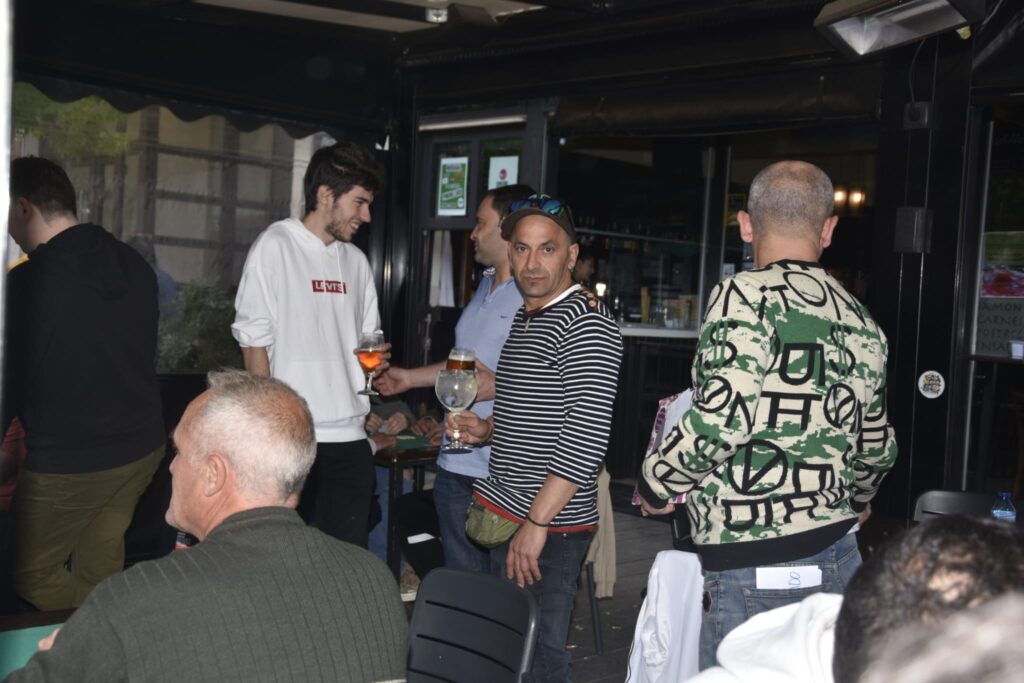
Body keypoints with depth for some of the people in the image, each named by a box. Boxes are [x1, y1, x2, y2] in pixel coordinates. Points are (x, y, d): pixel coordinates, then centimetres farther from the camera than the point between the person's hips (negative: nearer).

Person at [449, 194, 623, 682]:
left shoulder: (586, 324, -14)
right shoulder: (525, 317, 15)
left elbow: (585, 437, -21)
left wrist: (537, 522, -23)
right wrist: (487, 429, 9)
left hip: (551, 529, -9)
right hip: (503, 515, 9)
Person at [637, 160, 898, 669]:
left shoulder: (746, 295, -10)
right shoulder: (860, 321, 11)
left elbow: (722, 418, -21)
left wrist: (656, 485, -4)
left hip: (756, 566, -7)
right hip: (837, 554, 7)